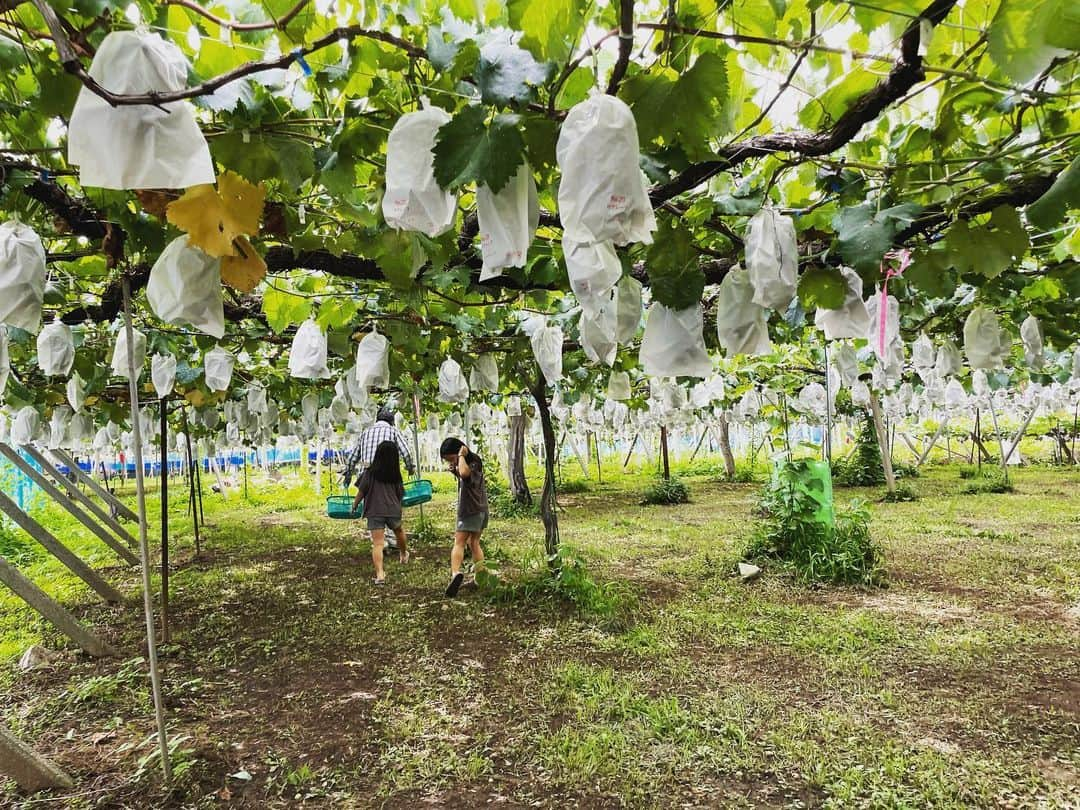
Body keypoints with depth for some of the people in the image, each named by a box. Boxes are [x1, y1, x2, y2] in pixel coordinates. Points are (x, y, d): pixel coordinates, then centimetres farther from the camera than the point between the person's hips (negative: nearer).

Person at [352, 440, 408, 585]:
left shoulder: (369, 473, -7)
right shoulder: (395, 474, 1)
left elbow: (361, 492, -2)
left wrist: (355, 505, 16)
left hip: (374, 512, -2)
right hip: (393, 511, 3)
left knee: (377, 544, -3)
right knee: (399, 531, 30)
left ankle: (380, 574, -15)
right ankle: (404, 554, 52)